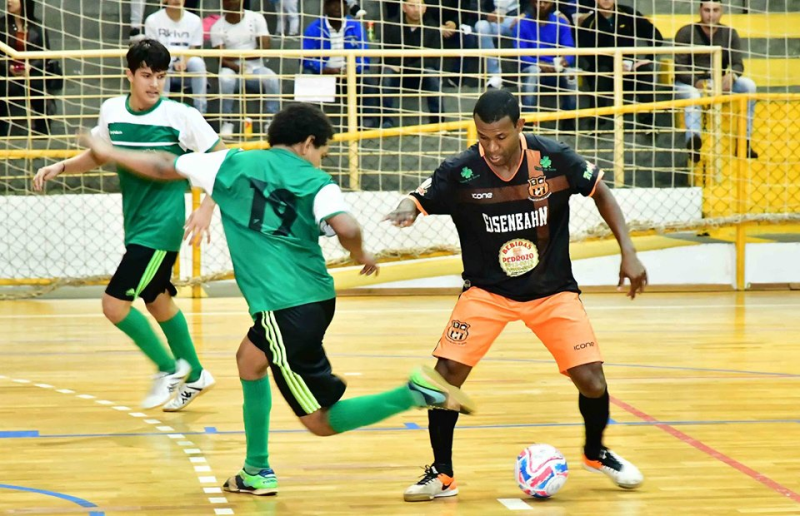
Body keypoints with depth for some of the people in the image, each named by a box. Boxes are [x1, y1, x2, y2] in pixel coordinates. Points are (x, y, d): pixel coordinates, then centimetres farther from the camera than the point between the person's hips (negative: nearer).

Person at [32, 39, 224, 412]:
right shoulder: (112, 112, 1)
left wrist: (206, 209, -17)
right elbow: (98, 156, 18)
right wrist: (62, 167, 1)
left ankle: (169, 369, 5)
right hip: (135, 225, 7)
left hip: (161, 227, -7)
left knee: (115, 303, -13)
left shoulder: (181, 116, -14)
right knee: (156, 301, 19)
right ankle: (195, 376, 36)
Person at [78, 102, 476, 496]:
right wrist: (362, 257, 6)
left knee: (322, 420, 0)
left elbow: (164, 168, 15)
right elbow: (346, 228, -17)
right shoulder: (316, 182, 3)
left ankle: (414, 392, -20)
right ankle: (256, 472, 33)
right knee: (250, 360, 30)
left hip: (283, 309, -4)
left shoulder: (233, 164, 6)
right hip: (316, 297, 4)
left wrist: (109, 153, 31)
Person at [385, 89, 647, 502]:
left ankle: (596, 453, 25)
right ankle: (442, 474, 4)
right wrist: (407, 210, -31)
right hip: (487, 290, 0)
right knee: (447, 373, -16)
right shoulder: (460, 172, -18)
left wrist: (628, 251, -5)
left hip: (552, 290, 0)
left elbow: (600, 192, 0)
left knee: (592, 382, -7)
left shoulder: (553, 159, -17)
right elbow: (419, 200, -5)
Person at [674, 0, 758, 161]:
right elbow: (679, 66, -11)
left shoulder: (729, 33, 6)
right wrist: (697, 82, -31)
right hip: (688, 83, -4)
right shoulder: (686, 33, -5)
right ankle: (693, 139, -65)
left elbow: (737, 64, 3)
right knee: (692, 94, -38)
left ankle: (744, 142, -23)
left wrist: (731, 76, -23)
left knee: (748, 85, -19)